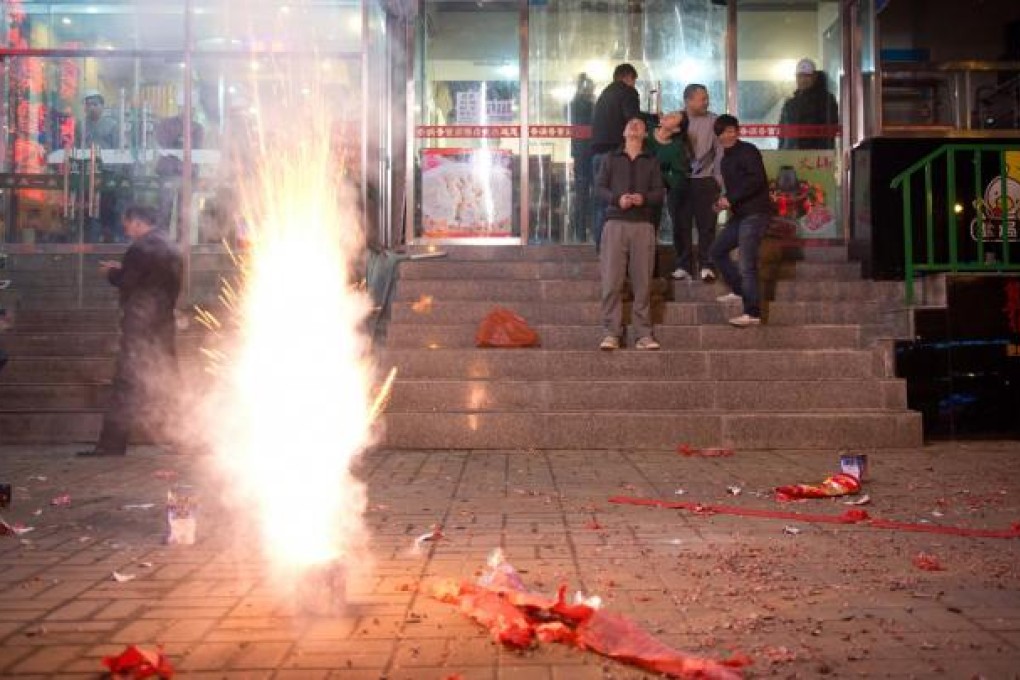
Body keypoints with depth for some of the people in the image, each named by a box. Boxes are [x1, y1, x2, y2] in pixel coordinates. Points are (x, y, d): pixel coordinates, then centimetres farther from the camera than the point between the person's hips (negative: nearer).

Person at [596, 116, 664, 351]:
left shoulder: (651, 162, 17)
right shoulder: (612, 159, 16)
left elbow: (659, 192, 9)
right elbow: (601, 188, 7)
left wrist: (644, 198, -13)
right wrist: (617, 198, -12)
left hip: (643, 225, 1)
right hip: (615, 223, 0)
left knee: (642, 282, -4)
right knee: (611, 281, -7)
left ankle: (643, 334, -1)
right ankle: (612, 333, -6)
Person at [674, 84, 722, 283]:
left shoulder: (713, 121, 3)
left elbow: (720, 151, 3)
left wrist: (718, 178, -2)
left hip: (705, 181, 0)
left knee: (707, 225, 0)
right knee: (681, 226, 3)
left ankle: (706, 266, 7)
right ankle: (683, 266, 12)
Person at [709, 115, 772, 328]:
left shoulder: (748, 151, -8)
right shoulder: (726, 159, 19)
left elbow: (757, 179, -20)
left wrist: (731, 199, -20)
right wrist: (724, 201, 3)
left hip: (754, 213, -10)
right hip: (740, 214, 10)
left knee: (747, 264, -12)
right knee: (717, 250, 16)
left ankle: (752, 314, -9)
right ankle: (739, 291, 25)